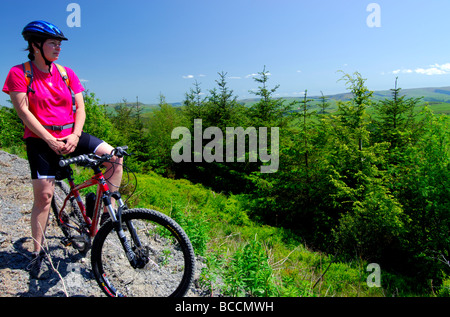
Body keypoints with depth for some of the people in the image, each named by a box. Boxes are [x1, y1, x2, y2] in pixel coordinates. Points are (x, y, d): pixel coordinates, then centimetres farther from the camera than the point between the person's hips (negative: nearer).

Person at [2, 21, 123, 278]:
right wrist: (50, 140, -17)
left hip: (70, 136, 3)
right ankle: (38, 251, 17)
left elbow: (80, 108, 4)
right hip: (41, 140, -3)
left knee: (114, 156, -16)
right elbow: (23, 111, -10)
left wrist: (75, 135, -13)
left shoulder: (66, 73, 7)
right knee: (44, 196, -2)